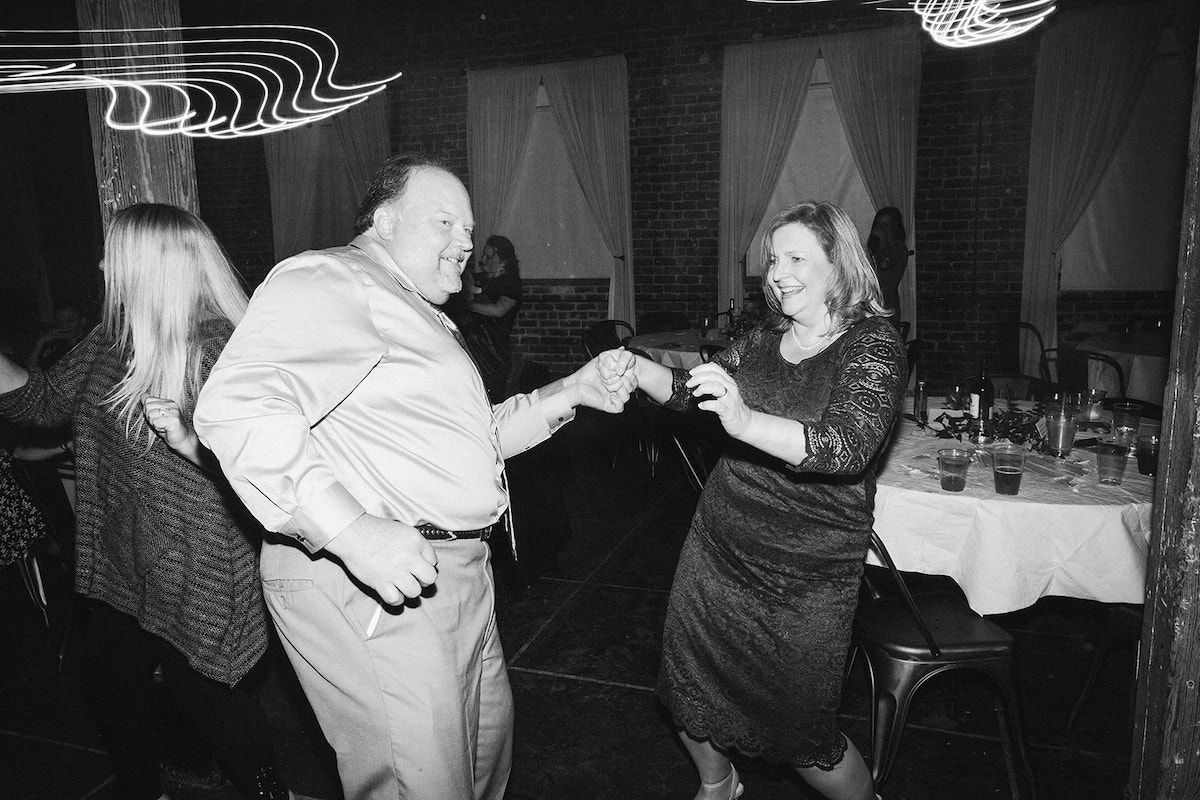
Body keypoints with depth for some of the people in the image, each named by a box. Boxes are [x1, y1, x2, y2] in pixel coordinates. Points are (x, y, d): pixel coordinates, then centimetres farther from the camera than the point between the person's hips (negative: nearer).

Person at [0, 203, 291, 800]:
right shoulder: (113, 340, 4)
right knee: (109, 685, 22)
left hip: (197, 572, -8)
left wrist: (187, 441, -34)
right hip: (119, 565, 8)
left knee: (201, 694, 6)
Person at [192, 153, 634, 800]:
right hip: (370, 593, -10)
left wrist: (573, 391, 14)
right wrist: (352, 532, -35)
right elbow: (236, 407, -28)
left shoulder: (423, 317, 22)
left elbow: (474, 437, 25)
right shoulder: (327, 280, -13)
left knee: (488, 742, 24)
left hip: (459, 573, 11)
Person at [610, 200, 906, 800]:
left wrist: (747, 422, -41)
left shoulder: (874, 345, -11)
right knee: (689, 689, 14)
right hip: (719, 546, 6)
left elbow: (850, 446, -26)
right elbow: (688, 391, 8)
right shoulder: (763, 341, 8)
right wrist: (637, 368, -12)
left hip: (809, 570, -5)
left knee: (800, 732, 5)